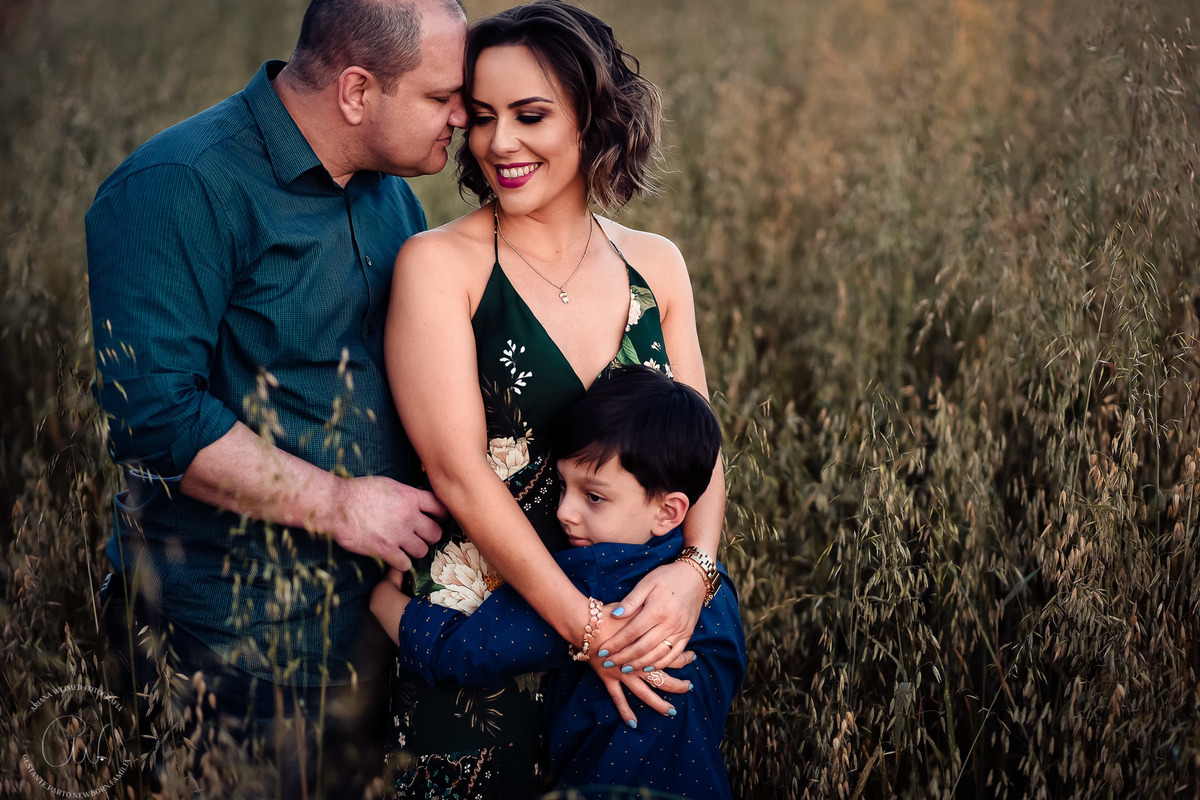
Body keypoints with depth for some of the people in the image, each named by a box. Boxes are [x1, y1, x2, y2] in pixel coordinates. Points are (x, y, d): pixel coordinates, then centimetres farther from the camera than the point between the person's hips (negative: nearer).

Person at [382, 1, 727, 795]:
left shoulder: (655, 265, 3)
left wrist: (696, 568, -18)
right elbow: (459, 471, -16)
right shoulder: (439, 265, -10)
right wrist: (586, 626, -20)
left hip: (643, 632, 4)